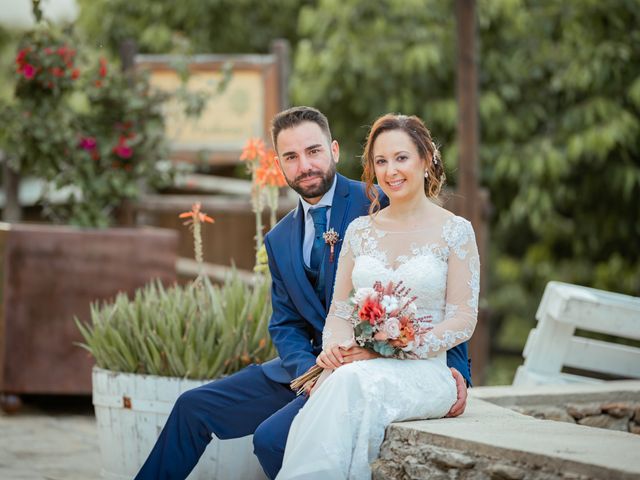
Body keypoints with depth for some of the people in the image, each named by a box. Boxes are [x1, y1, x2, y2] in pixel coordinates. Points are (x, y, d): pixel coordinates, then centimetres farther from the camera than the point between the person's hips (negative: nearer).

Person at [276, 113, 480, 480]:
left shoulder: (455, 231, 4)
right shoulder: (360, 231, 16)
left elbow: (463, 321, -1)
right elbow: (340, 312, 16)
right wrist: (336, 348, -8)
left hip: (424, 370, -3)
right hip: (360, 365, 3)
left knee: (352, 384, -36)